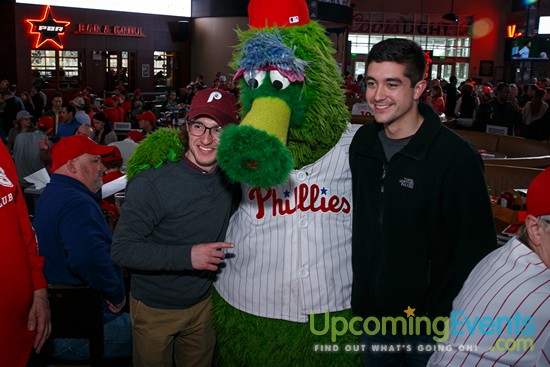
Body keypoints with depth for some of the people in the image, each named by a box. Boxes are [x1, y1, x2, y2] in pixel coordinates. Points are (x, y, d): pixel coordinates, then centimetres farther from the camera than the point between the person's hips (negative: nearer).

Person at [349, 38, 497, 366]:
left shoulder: (457, 158, -20)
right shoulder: (362, 142, -2)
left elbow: (476, 249, -16)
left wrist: (439, 315, -14)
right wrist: (361, 285, 11)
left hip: (428, 322, -5)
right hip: (370, 308, 5)